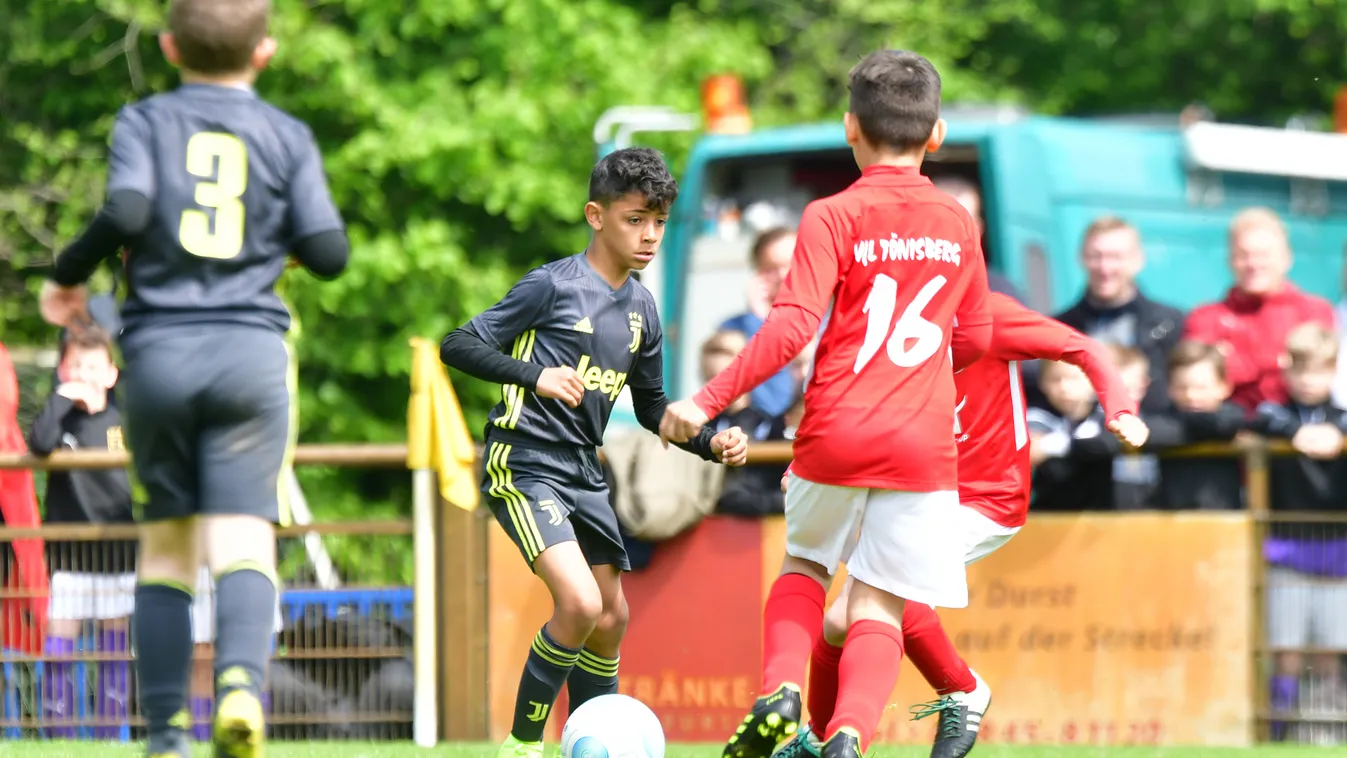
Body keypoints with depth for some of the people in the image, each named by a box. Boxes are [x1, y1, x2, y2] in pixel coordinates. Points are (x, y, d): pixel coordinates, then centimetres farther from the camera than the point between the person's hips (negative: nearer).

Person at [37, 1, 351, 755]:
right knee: (243, 539, -9)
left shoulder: (145, 120, 4)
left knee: (165, 544, 11)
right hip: (250, 352, -1)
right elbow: (328, 252, 2)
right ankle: (243, 678, -36)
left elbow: (127, 211, -12)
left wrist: (69, 274, 4)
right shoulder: (288, 135, 7)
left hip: (158, 350, 1)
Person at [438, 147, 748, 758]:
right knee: (579, 603, -22)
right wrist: (536, 376, -26)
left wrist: (712, 445, 5)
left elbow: (651, 407, 22)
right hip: (524, 465, -8)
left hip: (584, 474, 8)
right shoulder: (554, 285, -10)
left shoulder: (641, 307, 11)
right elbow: (458, 346, -12)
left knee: (611, 617, 9)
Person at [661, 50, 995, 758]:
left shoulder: (832, 217, -6)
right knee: (878, 607, 3)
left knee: (803, 566, 23)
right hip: (923, 443, 1)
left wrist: (709, 402, -16)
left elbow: (791, 326, -17)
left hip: (836, 435, -1)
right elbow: (974, 339, 18)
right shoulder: (957, 223, 8)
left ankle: (779, 689, -1)